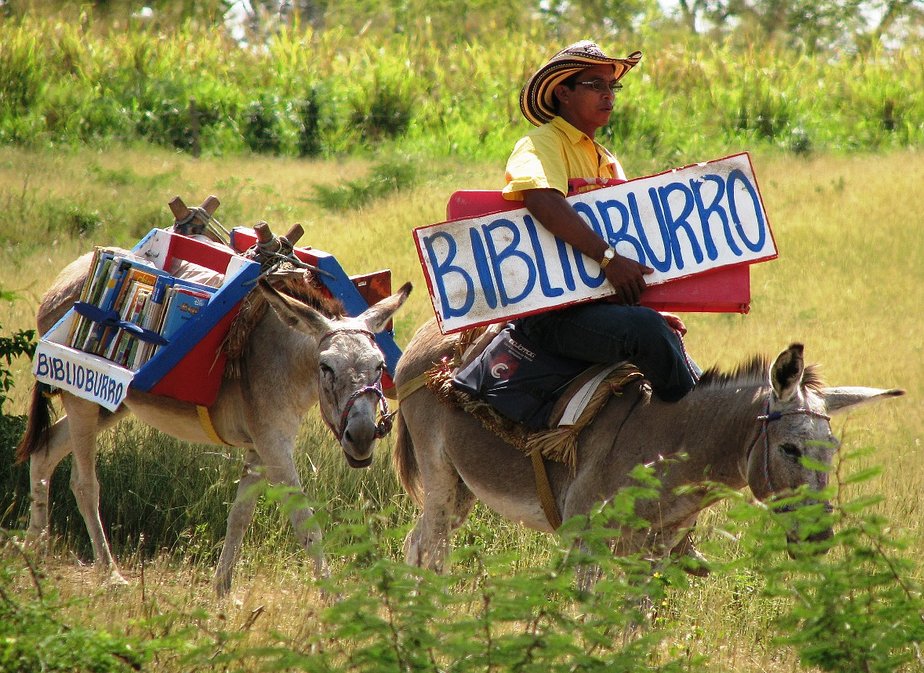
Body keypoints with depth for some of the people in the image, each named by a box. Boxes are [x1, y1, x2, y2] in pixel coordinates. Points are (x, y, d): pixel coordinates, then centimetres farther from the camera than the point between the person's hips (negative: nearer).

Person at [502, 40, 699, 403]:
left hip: (602, 303, 9)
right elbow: (541, 199, -26)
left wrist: (655, 310, 12)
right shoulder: (542, 144, -4)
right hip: (552, 314, -9)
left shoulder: (608, 161, 23)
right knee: (645, 328, -32)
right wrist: (608, 256, -31)